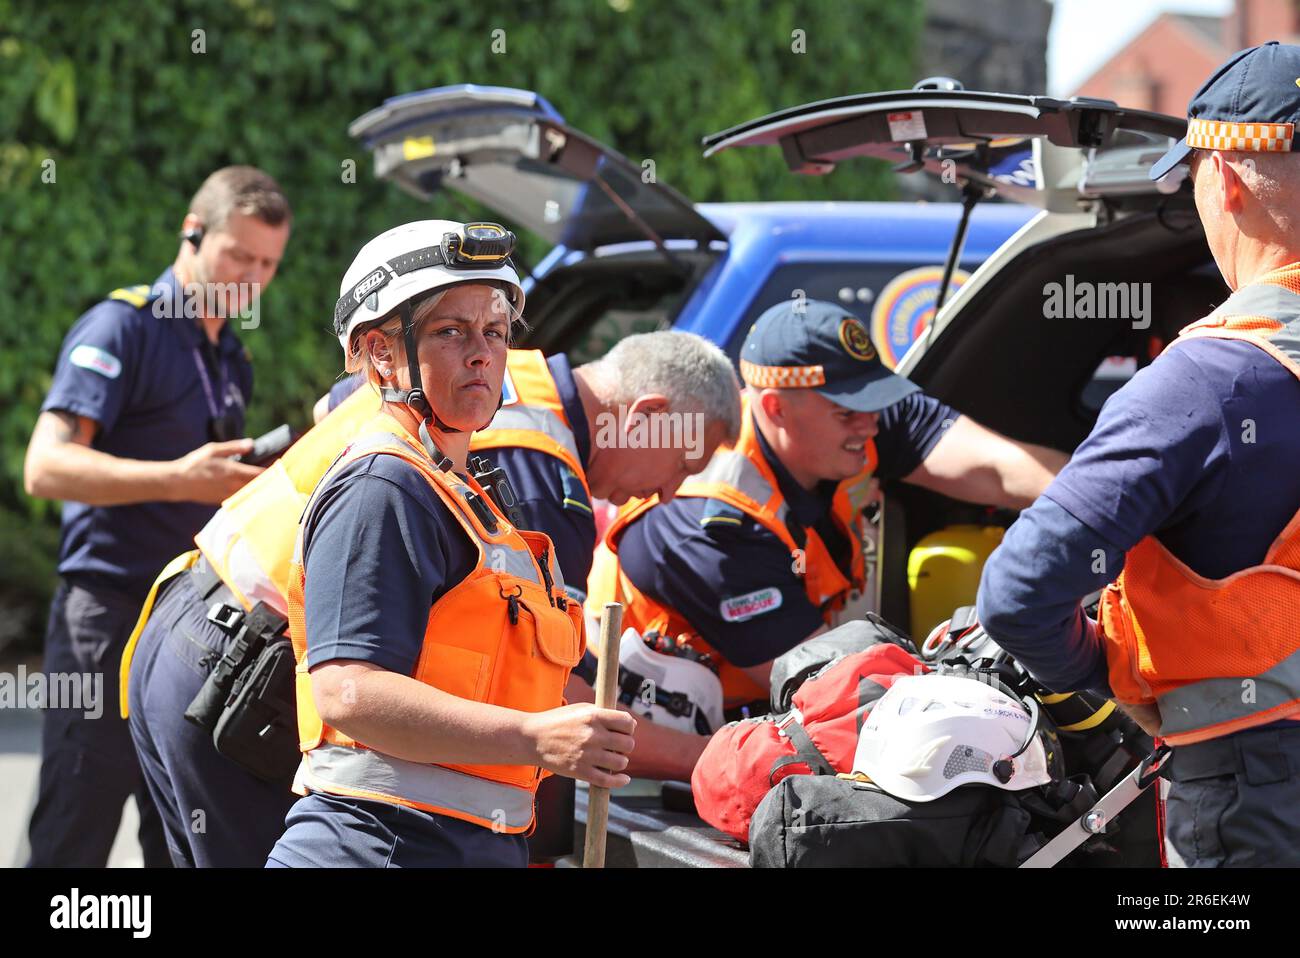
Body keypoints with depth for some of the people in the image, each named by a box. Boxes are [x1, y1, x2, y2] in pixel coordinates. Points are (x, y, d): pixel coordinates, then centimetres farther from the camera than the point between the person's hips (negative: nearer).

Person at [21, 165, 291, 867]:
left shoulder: (232, 361, 19)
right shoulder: (121, 328, -7)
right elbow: (46, 467, -18)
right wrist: (179, 479, -28)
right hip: (108, 618, -8)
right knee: (73, 844, -8)